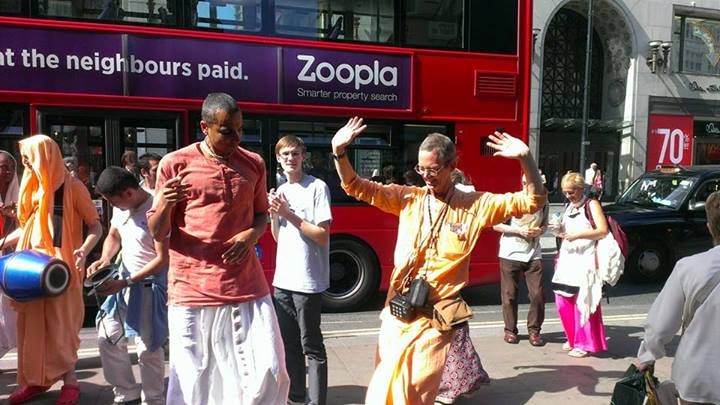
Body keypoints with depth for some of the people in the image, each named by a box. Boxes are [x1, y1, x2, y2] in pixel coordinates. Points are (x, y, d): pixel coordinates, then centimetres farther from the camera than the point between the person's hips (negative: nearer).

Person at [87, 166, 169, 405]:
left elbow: (163, 259, -22)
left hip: (150, 284, -8)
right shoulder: (120, 207, 0)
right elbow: (114, 236, 18)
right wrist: (104, 259, -2)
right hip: (124, 279, 8)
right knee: (107, 338, 11)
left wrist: (124, 283, -21)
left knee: (148, 347, 0)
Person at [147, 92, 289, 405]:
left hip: (247, 286, 3)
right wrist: (164, 205, -20)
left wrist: (251, 235, -4)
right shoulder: (175, 163, -1)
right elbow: (158, 233, 2)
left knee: (269, 373, 3)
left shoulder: (254, 163, 8)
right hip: (192, 290, -2)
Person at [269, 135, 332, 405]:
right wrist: (274, 214, -1)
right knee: (288, 344, 15)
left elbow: (323, 236, -13)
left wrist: (289, 214, -16)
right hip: (282, 280, 7)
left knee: (311, 347, 1)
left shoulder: (318, 187, -8)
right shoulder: (281, 190, 12)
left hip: (308, 281, -7)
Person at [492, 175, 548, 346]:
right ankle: (510, 330, 19)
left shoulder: (543, 204, 4)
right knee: (509, 294, 3)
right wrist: (519, 230, -15)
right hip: (511, 254, -2)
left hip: (533, 255, 3)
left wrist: (540, 230, -6)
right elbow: (496, 225, -4)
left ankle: (534, 330, 16)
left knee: (538, 294, -2)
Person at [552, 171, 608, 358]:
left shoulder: (591, 204, -3)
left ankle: (585, 343, 6)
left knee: (582, 301, -6)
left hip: (584, 260, -7)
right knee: (563, 301, 7)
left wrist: (578, 235, -19)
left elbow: (603, 230, -11)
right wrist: (560, 231, 8)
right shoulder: (569, 206, 18)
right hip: (567, 259, 7)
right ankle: (573, 338, 22)